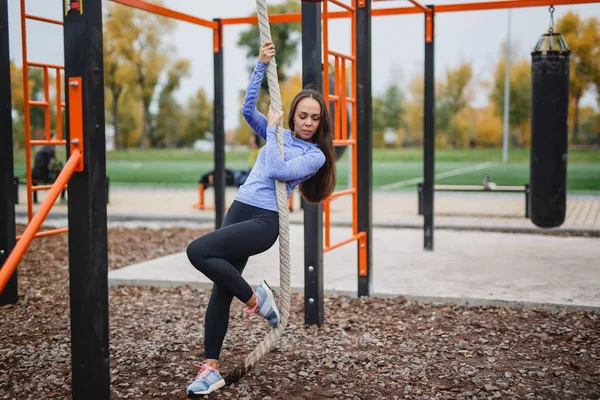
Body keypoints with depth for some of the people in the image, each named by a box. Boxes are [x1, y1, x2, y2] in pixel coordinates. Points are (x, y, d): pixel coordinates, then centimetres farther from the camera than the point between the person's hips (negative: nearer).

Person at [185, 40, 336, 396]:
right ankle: (211, 368, 9)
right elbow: (248, 108, 6)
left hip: (264, 222, -6)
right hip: (239, 210, 6)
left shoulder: (316, 155, -1)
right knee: (221, 289, 2)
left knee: (198, 251, -25)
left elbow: (278, 171, -14)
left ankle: (254, 298, -7)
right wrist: (262, 65, 2)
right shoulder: (278, 134, 14)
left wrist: (272, 129, -3)